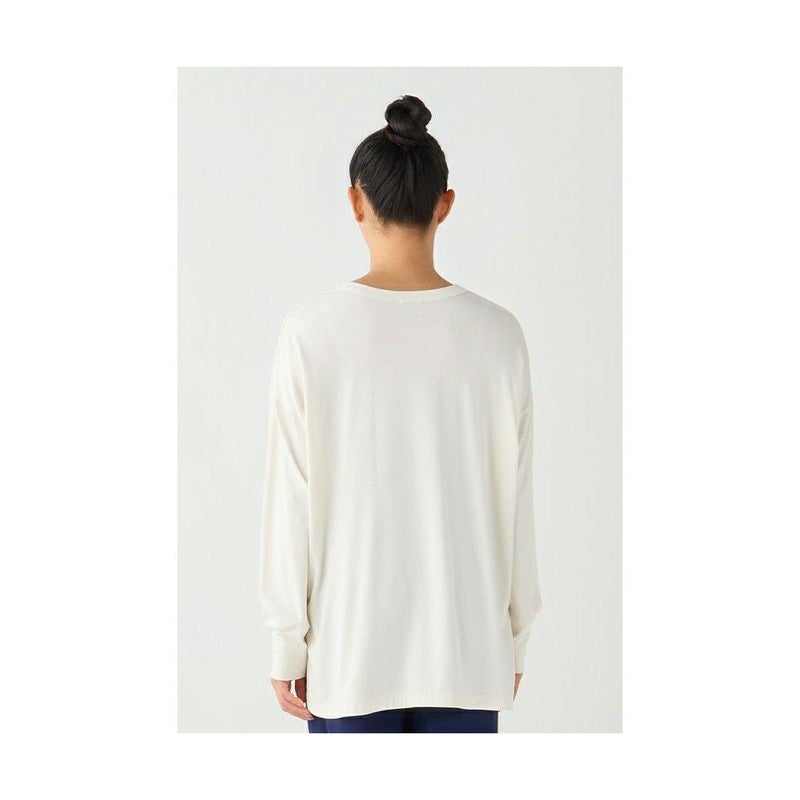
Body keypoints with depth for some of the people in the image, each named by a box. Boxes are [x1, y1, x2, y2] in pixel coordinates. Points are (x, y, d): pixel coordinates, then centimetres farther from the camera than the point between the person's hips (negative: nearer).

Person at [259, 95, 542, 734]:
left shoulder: (312, 328, -11)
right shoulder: (496, 332, -7)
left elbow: (291, 500, -8)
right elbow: (514, 501, -2)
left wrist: (289, 641, 2)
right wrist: (516, 636, 10)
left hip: (350, 641, -1)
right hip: (464, 641, 1)